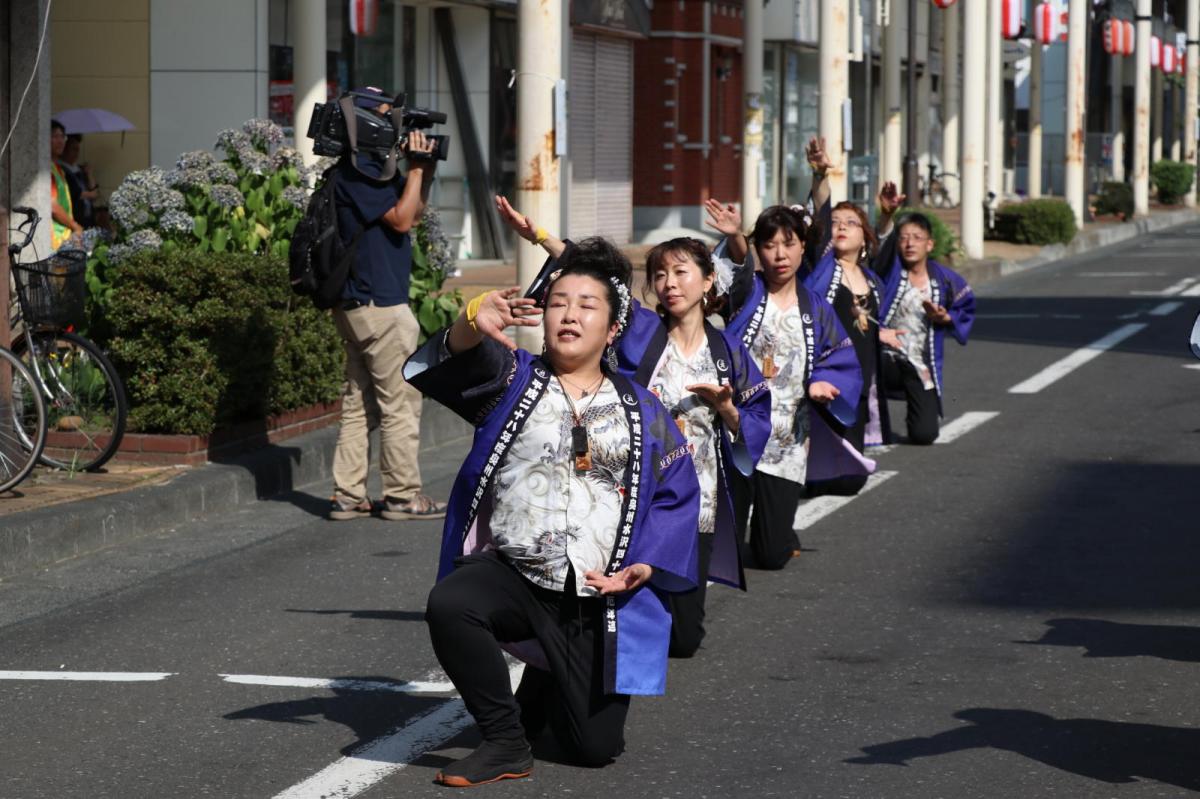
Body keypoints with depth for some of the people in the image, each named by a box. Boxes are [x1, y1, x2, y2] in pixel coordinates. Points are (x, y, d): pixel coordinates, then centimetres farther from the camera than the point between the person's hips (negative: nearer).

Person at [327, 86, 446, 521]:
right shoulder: (356, 172, -14)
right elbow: (401, 219, -18)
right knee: (401, 401, -3)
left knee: (360, 402, 11)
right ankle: (402, 495, 3)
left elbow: (411, 213, 21)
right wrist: (416, 168, -12)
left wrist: (423, 172, 8)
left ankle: (348, 495, 13)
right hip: (380, 306, -10)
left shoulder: (367, 168, 17)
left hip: (357, 305, 10)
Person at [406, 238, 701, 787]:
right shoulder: (513, 379, 3)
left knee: (596, 748, 1)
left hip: (599, 602, 1)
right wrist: (472, 328, -44)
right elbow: (461, 364, -19)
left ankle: (548, 685, 40)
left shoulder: (640, 409, 8)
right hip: (509, 572, -1)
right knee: (449, 604, -37)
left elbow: (678, 494, 9)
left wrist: (647, 566, -7)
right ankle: (506, 741, -14)